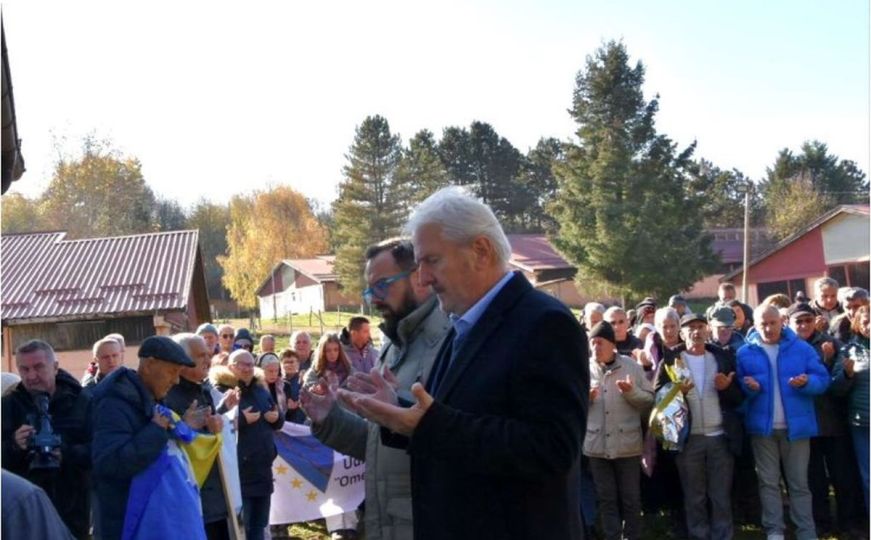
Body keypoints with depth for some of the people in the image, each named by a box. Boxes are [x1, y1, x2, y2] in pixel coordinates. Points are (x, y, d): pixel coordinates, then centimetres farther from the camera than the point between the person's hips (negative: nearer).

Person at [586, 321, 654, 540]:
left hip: (627, 444, -1)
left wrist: (632, 392, -18)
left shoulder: (631, 366, -1)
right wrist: (585, 397, -13)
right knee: (606, 498, 9)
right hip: (597, 444, 1)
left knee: (631, 498, 8)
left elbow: (650, 399, 0)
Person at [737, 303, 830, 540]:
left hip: (796, 425, 0)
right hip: (762, 426, 1)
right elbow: (737, 387, 5)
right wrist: (749, 387, -17)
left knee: (799, 482, 6)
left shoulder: (802, 348, 1)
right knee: (768, 482, 6)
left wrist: (807, 382, -22)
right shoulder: (745, 352, 2)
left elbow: (823, 379, -1)